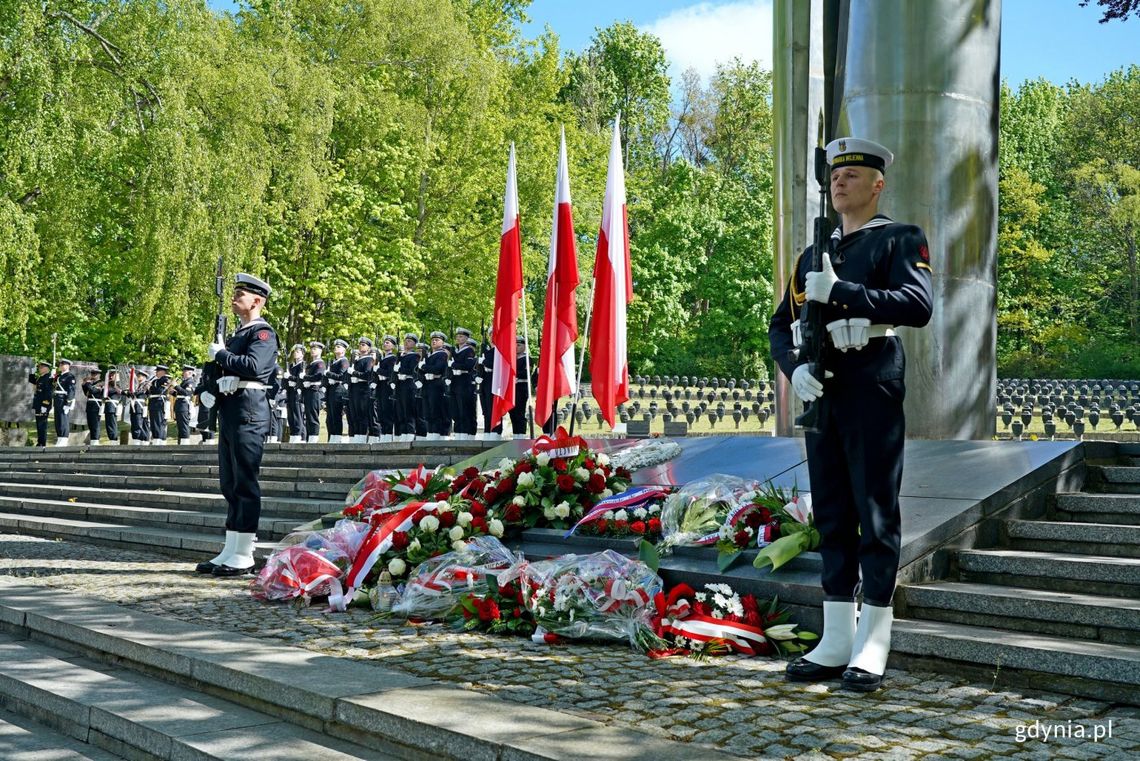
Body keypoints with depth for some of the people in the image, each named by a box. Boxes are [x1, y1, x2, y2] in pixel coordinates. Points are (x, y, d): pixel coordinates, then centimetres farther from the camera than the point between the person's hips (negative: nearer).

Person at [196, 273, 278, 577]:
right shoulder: (237, 334, 23)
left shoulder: (263, 332, -6)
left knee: (245, 484, -8)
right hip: (229, 413, 10)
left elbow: (253, 366, -22)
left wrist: (220, 354, -10)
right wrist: (212, 390, 2)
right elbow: (224, 371, 24)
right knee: (230, 485, 11)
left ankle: (244, 556, -5)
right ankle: (230, 552, 16)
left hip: (248, 412, -10)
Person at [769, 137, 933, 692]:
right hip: (821, 391, 6)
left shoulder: (901, 241, 2)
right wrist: (794, 368, -6)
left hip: (872, 389, -6)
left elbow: (918, 305, -15)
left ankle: (873, 645, 4)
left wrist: (839, 291, -20)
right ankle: (836, 641, 14)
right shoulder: (813, 255, 20)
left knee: (876, 514, -2)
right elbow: (781, 324, 14)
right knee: (831, 516, 8)